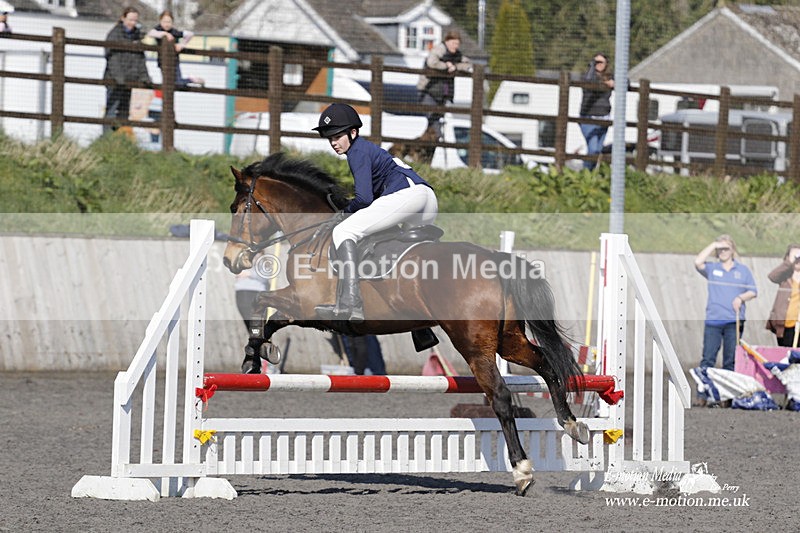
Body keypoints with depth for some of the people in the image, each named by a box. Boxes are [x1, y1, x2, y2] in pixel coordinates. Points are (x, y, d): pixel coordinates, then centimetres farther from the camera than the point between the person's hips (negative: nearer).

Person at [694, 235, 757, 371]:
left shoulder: (743, 270, 13)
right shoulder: (712, 269, 12)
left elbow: (753, 292, 12)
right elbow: (698, 262, -7)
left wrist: (741, 298, -9)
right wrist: (713, 245, -2)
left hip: (734, 321, 0)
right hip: (713, 319, 0)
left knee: (731, 361, 0)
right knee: (708, 358, -7)